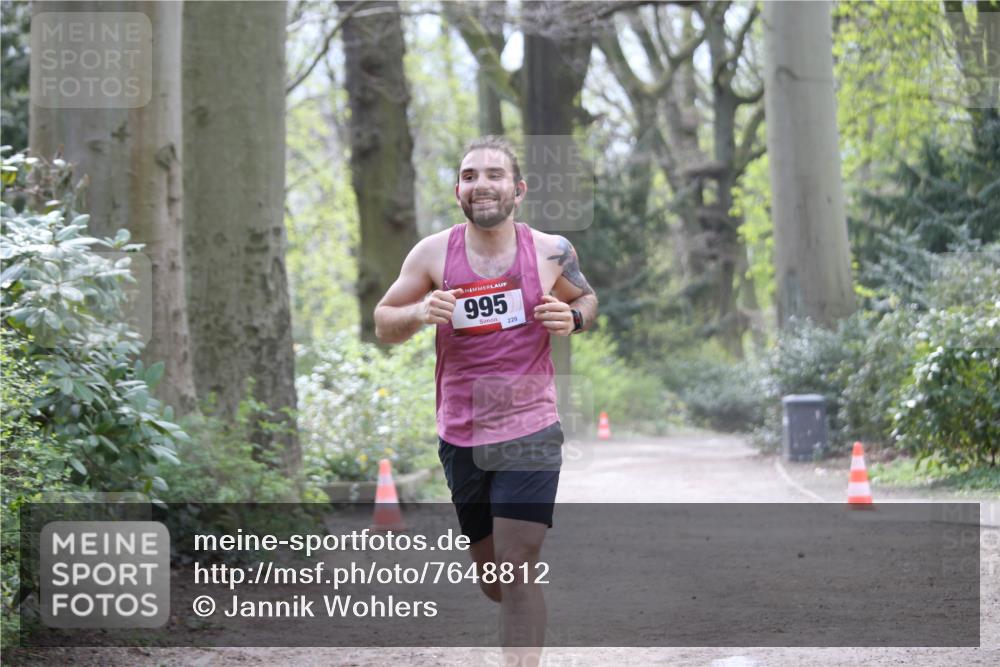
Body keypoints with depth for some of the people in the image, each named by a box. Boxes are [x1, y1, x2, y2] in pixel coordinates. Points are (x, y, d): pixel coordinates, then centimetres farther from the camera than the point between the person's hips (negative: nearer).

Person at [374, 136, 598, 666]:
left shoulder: (552, 252, -3)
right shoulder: (433, 253, -3)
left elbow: (587, 298, 16)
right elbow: (383, 325, 4)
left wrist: (573, 317, -7)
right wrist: (419, 313, -18)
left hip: (530, 430, -2)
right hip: (461, 438, 2)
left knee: (517, 566, -13)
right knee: (492, 578, 13)